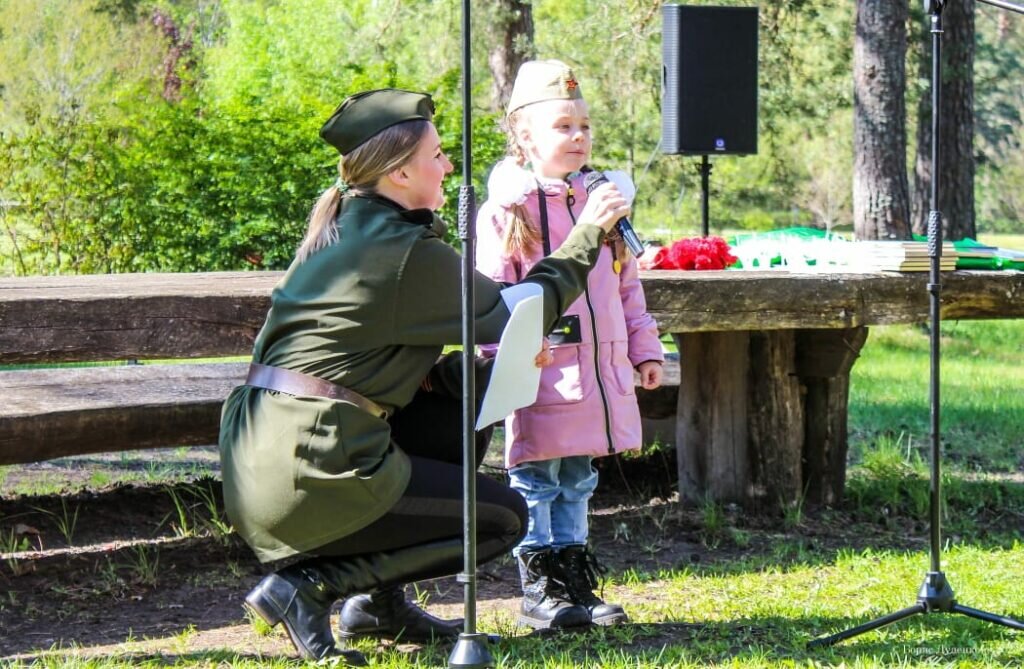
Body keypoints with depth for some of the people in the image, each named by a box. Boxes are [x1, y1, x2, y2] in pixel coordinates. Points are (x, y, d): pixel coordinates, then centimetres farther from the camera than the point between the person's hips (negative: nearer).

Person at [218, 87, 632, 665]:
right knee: (504, 518, 8)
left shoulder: (339, 229, 14)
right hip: (312, 473, -9)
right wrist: (588, 235, 11)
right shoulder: (407, 252, -12)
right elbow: (522, 311, -1)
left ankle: (380, 600, 20)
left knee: (463, 406, 21)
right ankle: (309, 585, -4)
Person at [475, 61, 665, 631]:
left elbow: (627, 283, 20)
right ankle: (540, 589, 6)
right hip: (542, 372, -6)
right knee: (537, 481, 0)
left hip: (603, 370, 6)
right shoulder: (507, 211, -5)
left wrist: (645, 349, 18)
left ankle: (574, 580, 19)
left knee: (577, 481, 13)